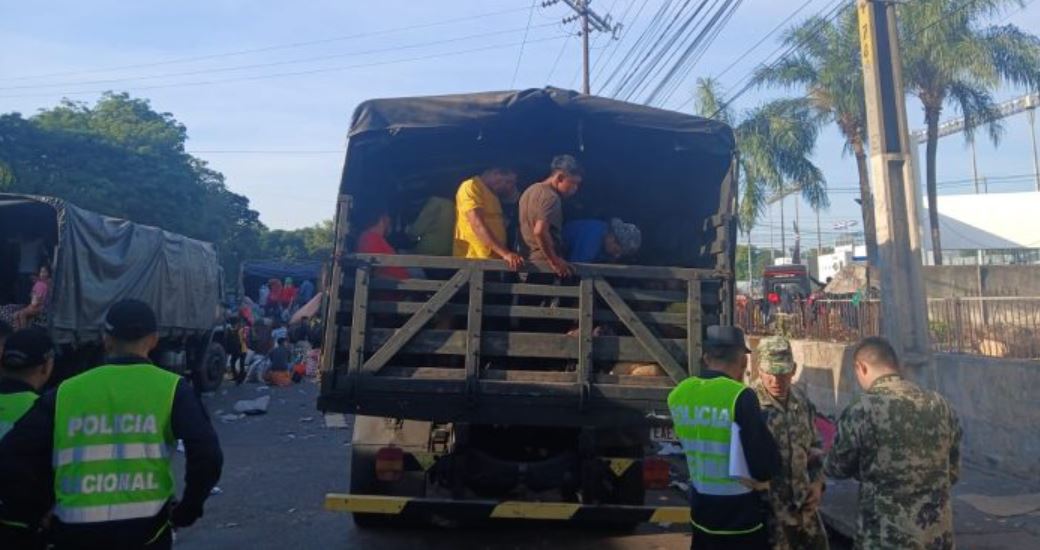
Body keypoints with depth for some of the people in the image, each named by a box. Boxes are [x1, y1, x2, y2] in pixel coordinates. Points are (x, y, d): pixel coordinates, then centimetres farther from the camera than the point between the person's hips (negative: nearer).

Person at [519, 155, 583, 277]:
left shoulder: (530, 190, 15)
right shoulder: (551, 197, -15)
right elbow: (540, 231, -29)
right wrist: (554, 261, -20)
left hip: (527, 260, 9)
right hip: (543, 261, -9)